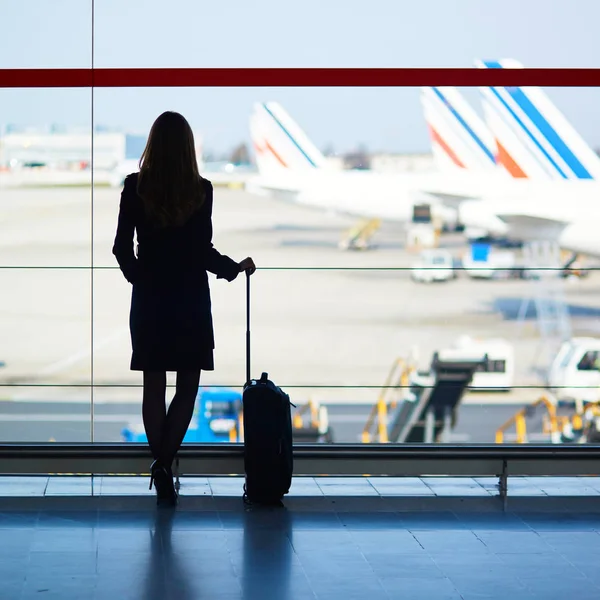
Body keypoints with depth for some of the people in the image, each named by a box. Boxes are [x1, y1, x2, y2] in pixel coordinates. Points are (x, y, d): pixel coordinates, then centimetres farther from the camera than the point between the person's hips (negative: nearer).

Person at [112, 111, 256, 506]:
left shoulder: (136, 188, -5)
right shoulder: (200, 190, -9)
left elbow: (122, 247, -1)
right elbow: (203, 251, -10)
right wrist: (236, 268, 8)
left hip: (149, 300, 2)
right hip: (190, 300, -1)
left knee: (154, 386, 8)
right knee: (187, 386, 8)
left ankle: (162, 470, 6)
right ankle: (165, 462, -6)